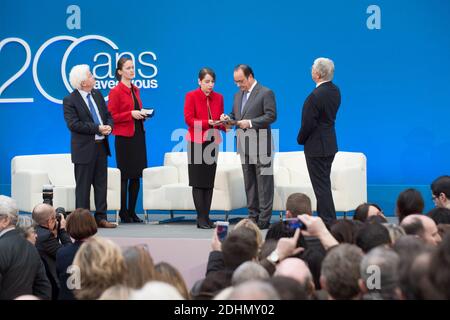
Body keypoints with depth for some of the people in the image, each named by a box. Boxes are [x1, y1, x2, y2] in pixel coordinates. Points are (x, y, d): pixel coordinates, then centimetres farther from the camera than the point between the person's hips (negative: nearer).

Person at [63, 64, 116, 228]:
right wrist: (97, 128, -20)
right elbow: (73, 124, -18)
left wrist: (108, 126, -8)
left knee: (101, 184, 9)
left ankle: (101, 218, 16)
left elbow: (108, 115, 15)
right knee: (83, 186, 0)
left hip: (101, 146, 7)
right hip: (84, 149, -7)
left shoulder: (97, 94, 11)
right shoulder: (70, 100, -10)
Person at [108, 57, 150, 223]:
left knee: (136, 176, 8)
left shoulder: (135, 90, 14)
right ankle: (123, 212, 5)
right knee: (124, 176, -3)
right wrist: (131, 114, -18)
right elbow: (111, 117, -11)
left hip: (138, 135, 7)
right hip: (124, 137, -7)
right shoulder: (116, 91, -8)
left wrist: (142, 114, 5)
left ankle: (132, 211, 15)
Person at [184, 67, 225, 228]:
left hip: (213, 141, 4)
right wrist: (208, 123, -21)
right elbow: (189, 119, -11)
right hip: (196, 141, -4)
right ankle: (201, 218, -2)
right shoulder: (191, 96, -4)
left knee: (209, 181, 3)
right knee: (198, 181, -3)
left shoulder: (218, 97, 9)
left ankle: (207, 217, 7)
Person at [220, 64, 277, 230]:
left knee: (264, 182, -5)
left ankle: (264, 218, -4)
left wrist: (250, 122, -20)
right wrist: (228, 118, -1)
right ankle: (253, 216, 15)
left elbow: (271, 116, -12)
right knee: (249, 182, 10)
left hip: (260, 145, -7)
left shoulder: (266, 93, -5)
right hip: (244, 145, 7)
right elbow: (235, 114, 22)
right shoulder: (238, 95, 17)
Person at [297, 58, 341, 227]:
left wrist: (300, 139, 0)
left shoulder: (315, 96, -23)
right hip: (330, 143, 9)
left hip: (316, 146, -9)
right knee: (324, 184, 18)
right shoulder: (335, 91, 4)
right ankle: (328, 220, 25)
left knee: (321, 186, -2)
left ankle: (328, 222, 1)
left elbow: (308, 124, -19)